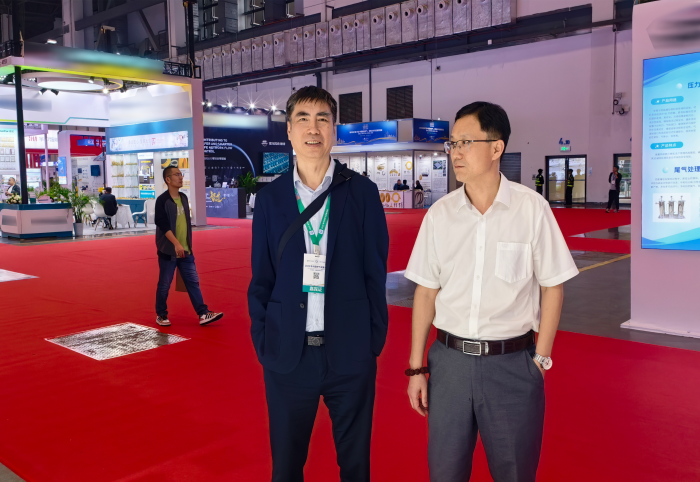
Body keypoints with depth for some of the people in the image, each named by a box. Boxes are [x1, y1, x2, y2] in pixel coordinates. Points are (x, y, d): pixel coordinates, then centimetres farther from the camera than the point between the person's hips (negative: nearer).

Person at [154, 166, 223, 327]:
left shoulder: (183, 198, 10)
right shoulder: (162, 200, -11)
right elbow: (163, 224, -20)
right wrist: (176, 244, -28)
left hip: (185, 250, 6)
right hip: (168, 251, -6)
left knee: (193, 281, 3)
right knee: (164, 285, 5)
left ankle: (203, 314, 4)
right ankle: (161, 315, 21)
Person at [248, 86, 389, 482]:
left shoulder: (363, 193, -3)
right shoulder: (271, 198, 1)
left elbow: (376, 272, -1)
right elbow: (262, 279, 5)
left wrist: (374, 340, -2)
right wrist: (263, 345, 1)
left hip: (351, 355, -1)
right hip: (288, 355, 1)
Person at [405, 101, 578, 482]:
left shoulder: (532, 208, -7)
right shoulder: (440, 214, 0)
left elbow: (552, 287, 0)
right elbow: (426, 292, 4)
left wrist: (540, 359, -3)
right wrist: (416, 367, 5)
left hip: (512, 363, -2)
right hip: (449, 360, 2)